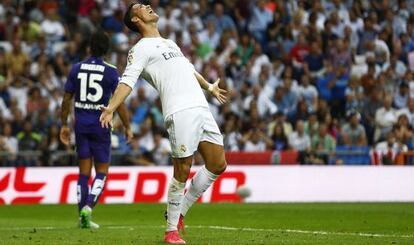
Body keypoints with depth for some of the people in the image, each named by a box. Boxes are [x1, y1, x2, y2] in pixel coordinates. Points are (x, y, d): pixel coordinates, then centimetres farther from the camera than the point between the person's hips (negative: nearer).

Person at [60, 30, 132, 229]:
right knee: (102, 171, 7)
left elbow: (67, 99, 4)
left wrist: (64, 125, 14)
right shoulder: (110, 72, -7)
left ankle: (83, 218, 6)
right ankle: (88, 206, -13)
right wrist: (127, 127, 2)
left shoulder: (76, 69, 2)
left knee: (84, 171, 9)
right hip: (101, 125, -3)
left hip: (81, 125, 3)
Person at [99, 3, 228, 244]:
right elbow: (128, 81, -9)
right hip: (180, 112, -8)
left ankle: (180, 211, 18)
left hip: (201, 108, 8)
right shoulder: (141, 48, 2)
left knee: (218, 165, 5)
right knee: (182, 171, -9)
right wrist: (111, 108, -25)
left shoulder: (170, 43, 27)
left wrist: (209, 87, 57)